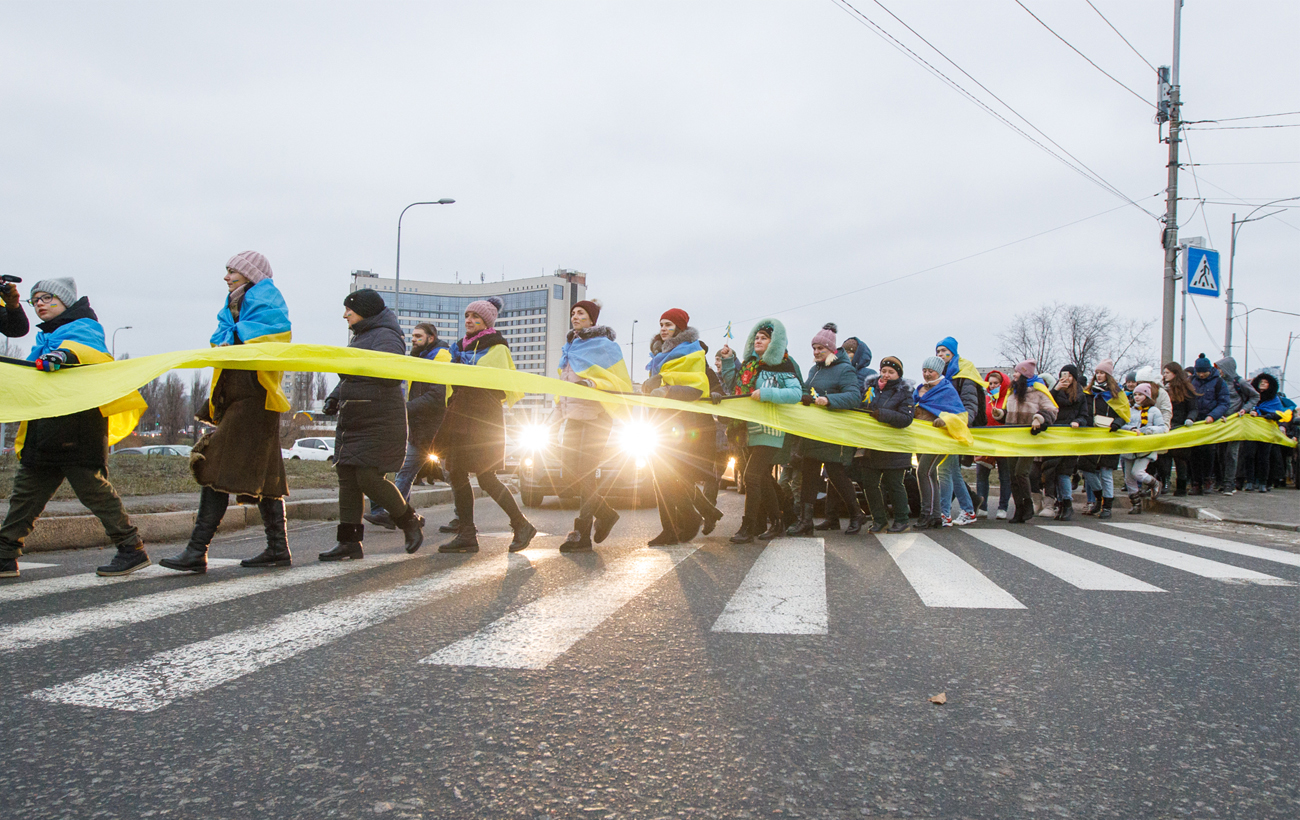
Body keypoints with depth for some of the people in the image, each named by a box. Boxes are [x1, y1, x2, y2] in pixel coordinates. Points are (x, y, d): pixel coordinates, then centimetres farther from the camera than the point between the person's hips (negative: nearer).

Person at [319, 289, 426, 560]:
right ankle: (349, 542, 7)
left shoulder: (385, 336, -10)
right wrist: (335, 396, 12)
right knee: (347, 478, 4)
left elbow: (393, 374, -25)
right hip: (352, 421, 10)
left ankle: (410, 520, 11)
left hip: (381, 422, -10)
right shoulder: (359, 337, 20)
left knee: (369, 478, -12)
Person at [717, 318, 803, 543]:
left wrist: (765, 393, -26)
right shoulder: (750, 366, 15)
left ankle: (748, 528, -11)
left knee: (751, 476, -14)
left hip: (769, 431, -8)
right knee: (763, 478, 14)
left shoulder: (782, 367, -7)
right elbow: (733, 386, 21)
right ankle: (776, 522, 25)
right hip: (751, 430, 8)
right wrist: (728, 361, 12)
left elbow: (796, 393, -18)